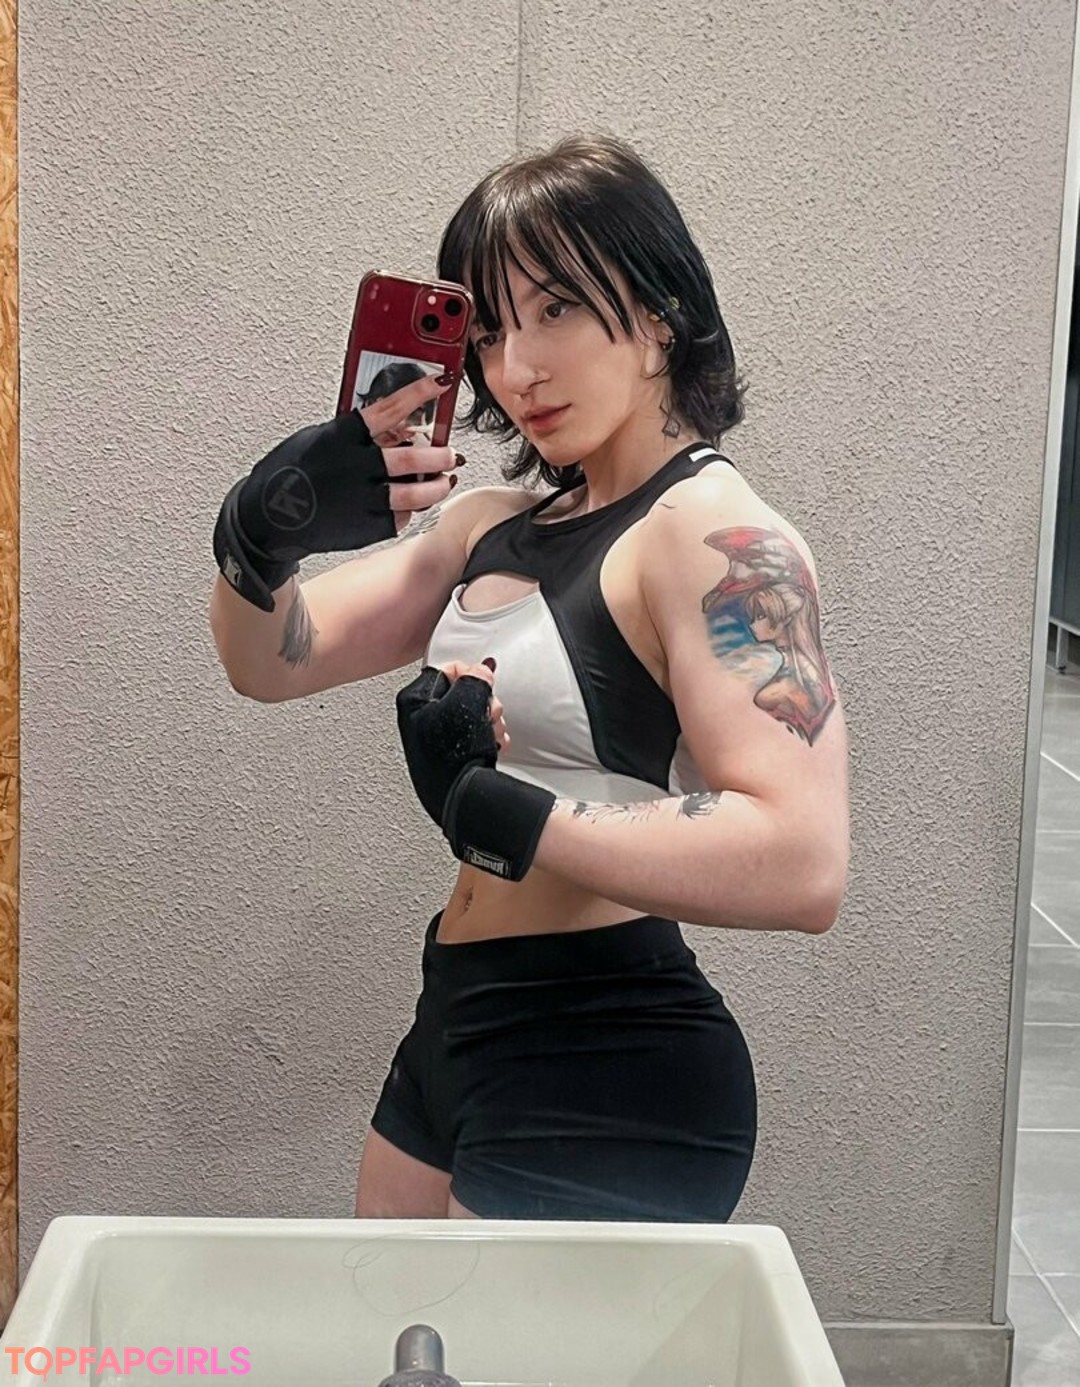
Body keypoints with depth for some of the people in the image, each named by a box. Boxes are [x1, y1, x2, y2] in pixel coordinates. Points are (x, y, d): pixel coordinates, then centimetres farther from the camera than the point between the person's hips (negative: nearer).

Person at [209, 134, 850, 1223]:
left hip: (607, 1088, -8)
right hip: (455, 1031, 8)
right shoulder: (497, 526, 8)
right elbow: (274, 659, 9)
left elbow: (801, 866, -29)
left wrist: (499, 813, -28)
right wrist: (258, 537, -12)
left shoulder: (718, 534, -16)